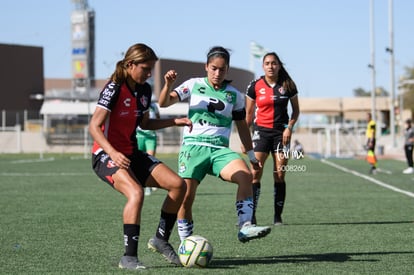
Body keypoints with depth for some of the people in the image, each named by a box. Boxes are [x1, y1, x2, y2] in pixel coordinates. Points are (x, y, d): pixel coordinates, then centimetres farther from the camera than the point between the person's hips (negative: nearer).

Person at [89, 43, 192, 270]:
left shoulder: (144, 90, 6)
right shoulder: (114, 89, -17)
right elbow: (94, 126, -22)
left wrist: (175, 122, 9)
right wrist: (113, 153, -37)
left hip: (131, 154, 8)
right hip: (107, 156, -8)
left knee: (178, 184, -6)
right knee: (136, 192, -33)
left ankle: (161, 239, 11)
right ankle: (129, 257, -25)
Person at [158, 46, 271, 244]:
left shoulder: (234, 95, 13)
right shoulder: (194, 85, 8)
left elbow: (242, 126, 22)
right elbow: (164, 103, 1)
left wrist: (252, 156, 22)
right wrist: (168, 85, -19)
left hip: (220, 149, 1)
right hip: (193, 146, -1)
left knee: (245, 175, -27)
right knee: (186, 196, -12)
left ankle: (245, 227, -30)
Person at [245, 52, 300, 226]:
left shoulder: (288, 85, 2)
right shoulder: (255, 86, 1)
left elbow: (296, 109, 11)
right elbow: (248, 113, 8)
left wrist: (289, 127, -5)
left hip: (281, 132, 1)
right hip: (261, 131, -1)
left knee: (280, 175, 0)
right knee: (255, 173, -12)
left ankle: (278, 216, 8)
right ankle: (251, 216, -10)